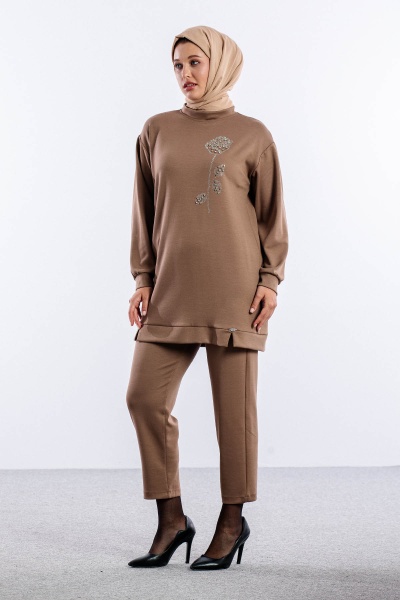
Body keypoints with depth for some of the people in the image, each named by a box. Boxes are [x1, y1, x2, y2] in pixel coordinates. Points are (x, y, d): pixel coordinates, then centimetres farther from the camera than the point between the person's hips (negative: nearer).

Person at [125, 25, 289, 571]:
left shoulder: (252, 136, 4)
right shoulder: (158, 131, 11)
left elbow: (272, 214, 6)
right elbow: (144, 212, 13)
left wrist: (270, 280, -3)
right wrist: (143, 279, 6)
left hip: (232, 290, -3)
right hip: (172, 289, 3)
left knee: (234, 407, 1)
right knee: (145, 398, -3)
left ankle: (233, 521, 16)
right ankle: (172, 520, 11)